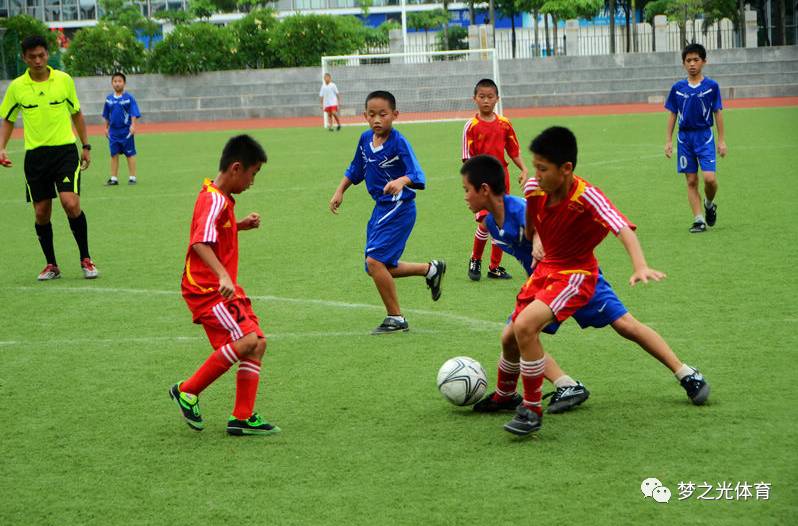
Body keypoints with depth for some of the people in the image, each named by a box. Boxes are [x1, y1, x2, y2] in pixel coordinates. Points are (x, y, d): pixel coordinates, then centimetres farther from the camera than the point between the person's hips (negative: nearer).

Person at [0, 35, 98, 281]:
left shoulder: (64, 80, 1)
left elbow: (76, 114, 13)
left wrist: (86, 146, 11)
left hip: (65, 149, -2)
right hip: (35, 154, 2)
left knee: (71, 204, -16)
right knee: (41, 212, 3)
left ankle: (86, 259, -1)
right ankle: (51, 265, 19)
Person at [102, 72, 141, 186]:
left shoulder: (129, 98, -5)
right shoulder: (109, 98, 7)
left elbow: (134, 113, -8)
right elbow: (106, 115, 15)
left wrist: (132, 125, -19)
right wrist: (106, 128, 15)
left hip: (126, 130, -4)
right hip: (113, 131, 4)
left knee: (130, 154, 2)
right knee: (114, 155, 7)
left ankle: (132, 177, 8)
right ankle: (114, 178, 12)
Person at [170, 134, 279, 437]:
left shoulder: (221, 198, 14)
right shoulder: (215, 201, -18)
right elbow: (200, 243, -32)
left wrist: (241, 225, 20)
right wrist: (223, 276, -44)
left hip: (224, 288, 10)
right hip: (206, 289, -10)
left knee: (257, 344, 5)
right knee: (245, 341, -21)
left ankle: (243, 418, 7)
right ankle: (188, 392, -7)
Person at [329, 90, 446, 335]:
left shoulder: (399, 142, -18)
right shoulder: (365, 139, 3)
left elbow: (417, 175, -28)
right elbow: (355, 170, 20)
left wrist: (401, 181, -48)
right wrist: (340, 191, 12)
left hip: (399, 208, -8)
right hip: (381, 207, 8)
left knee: (375, 261, -18)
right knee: (379, 269, 12)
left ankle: (395, 318, -3)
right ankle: (431, 269, 33)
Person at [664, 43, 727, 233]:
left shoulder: (711, 86, -1)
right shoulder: (677, 88, 5)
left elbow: (718, 113, 2)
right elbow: (672, 115, 9)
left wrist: (722, 140, -1)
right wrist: (668, 141, 4)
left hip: (704, 135, -2)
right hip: (684, 137, 2)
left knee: (709, 178, -14)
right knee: (691, 181, 2)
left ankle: (709, 204, 16)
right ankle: (699, 220, 5)